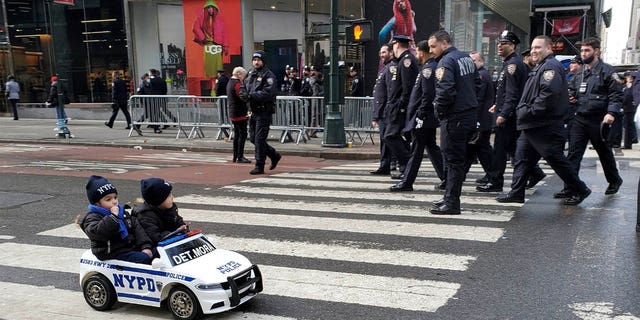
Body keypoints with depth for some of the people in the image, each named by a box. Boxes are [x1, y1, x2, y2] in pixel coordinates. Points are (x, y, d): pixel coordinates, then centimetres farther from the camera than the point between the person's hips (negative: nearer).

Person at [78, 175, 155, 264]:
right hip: (114, 254, -7)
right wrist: (113, 216, -26)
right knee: (144, 259, -25)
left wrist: (146, 246, -2)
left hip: (132, 247, 8)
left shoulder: (122, 212, 15)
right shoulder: (93, 217, -7)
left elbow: (137, 229, 11)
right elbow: (98, 232, -28)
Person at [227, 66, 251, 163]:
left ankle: (235, 156, 19)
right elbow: (244, 97, -29)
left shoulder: (230, 82, 15)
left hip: (233, 114, 10)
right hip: (240, 114, -10)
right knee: (242, 134, -6)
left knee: (237, 134, 15)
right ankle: (240, 157, -4)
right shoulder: (237, 84, -16)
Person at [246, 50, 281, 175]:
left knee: (259, 139, -7)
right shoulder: (250, 74, 16)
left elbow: (267, 93, -19)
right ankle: (274, 155, 29)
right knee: (253, 138, 13)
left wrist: (251, 95, -23)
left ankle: (259, 166, 2)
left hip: (264, 112, -8)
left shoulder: (268, 75, -9)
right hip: (253, 111, 8)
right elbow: (245, 86, 23)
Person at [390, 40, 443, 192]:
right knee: (431, 146, 17)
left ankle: (407, 183, 3)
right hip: (431, 117, 10)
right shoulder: (436, 66, 15)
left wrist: (420, 115, -20)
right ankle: (447, 177, 19)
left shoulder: (428, 69, -16)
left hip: (423, 117, -10)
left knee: (416, 150, -4)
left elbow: (428, 95, -23)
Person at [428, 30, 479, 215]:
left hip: (454, 118, -9)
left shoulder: (446, 62, -14)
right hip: (471, 114, 9)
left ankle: (451, 203, 0)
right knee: (460, 158, 14)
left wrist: (439, 110, -9)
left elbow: (445, 90, -24)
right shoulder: (466, 58, 14)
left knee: (453, 160, -4)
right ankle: (450, 198, 24)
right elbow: (477, 83, 20)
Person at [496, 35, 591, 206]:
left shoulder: (551, 66, -14)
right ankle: (516, 192, 14)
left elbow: (549, 94, -27)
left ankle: (580, 190, 14)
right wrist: (522, 109, 11)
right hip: (532, 126, 10)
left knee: (556, 159, -1)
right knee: (522, 158, 9)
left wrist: (530, 111, -22)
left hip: (545, 127, -10)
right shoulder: (539, 67, 20)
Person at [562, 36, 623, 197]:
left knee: (604, 152, 12)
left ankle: (614, 181, 34)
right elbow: (572, 91, 28)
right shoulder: (580, 73, 13)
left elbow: (617, 94, -10)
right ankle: (570, 188, -3)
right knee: (573, 153, -4)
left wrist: (612, 113, -23)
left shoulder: (607, 70, -5)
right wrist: (570, 98, 5)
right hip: (580, 119, 5)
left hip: (598, 120, -5)